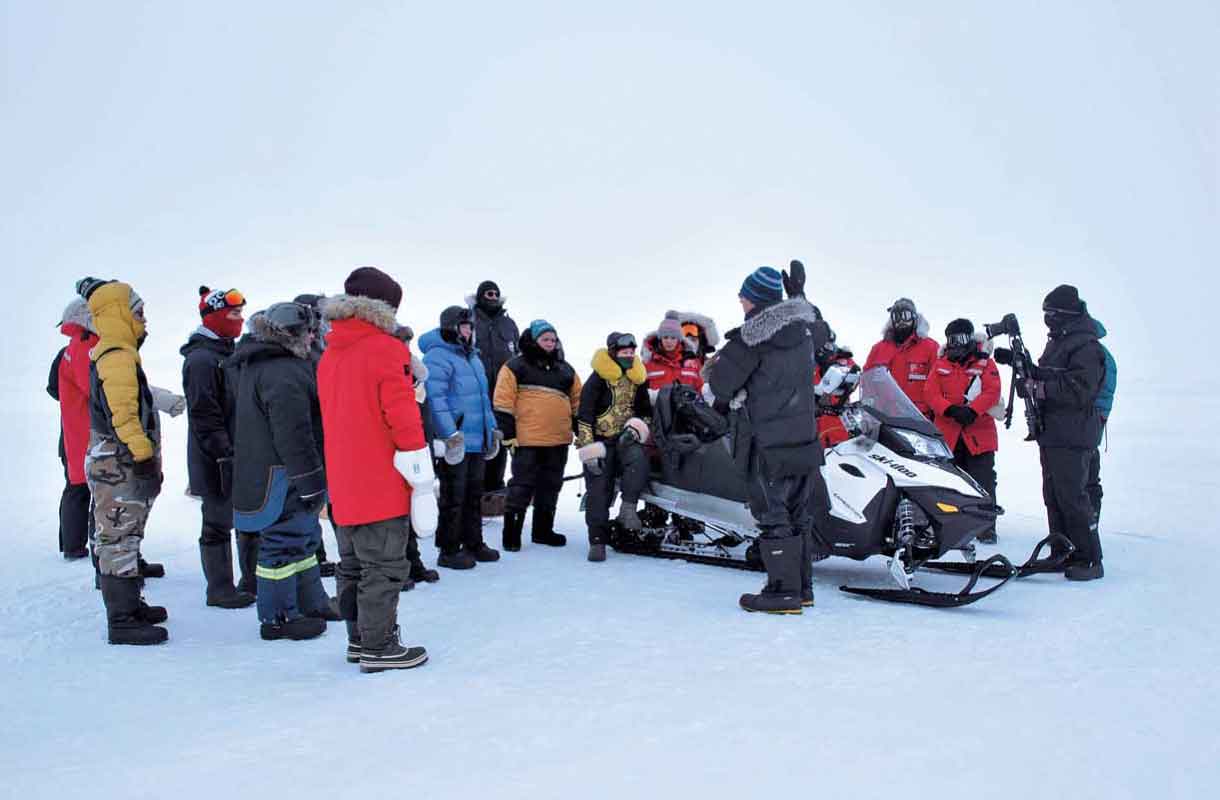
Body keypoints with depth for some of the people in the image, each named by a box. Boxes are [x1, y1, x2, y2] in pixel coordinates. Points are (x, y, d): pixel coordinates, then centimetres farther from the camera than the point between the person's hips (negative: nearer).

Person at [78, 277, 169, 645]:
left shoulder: (108, 353, 17)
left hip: (114, 463, 11)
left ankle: (129, 606, 31)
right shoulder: (118, 357, -17)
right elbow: (125, 415, -23)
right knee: (119, 540, -6)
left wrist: (146, 459, 24)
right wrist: (144, 459, -22)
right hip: (120, 465, -11)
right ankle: (122, 621, 0)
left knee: (122, 538, 19)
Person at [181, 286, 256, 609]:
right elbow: (204, 415, -21)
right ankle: (219, 589, 12)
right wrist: (225, 456, -23)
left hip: (243, 456, 10)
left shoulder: (229, 353, 15)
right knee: (219, 522, 1)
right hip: (218, 461, -10)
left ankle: (254, 578, 29)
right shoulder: (201, 359, -15)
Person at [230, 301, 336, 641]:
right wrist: (310, 482, -21)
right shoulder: (283, 372, -21)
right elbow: (293, 435, -26)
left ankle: (311, 603, 32)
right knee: (284, 540, -2)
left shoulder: (256, 365, 16)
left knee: (303, 536, 20)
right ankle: (277, 617, 9)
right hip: (282, 476, -11)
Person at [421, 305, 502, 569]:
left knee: (474, 495, 17)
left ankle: (474, 543, 28)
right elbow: (435, 399, -21)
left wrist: (492, 429, 21)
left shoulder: (473, 357, 18)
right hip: (454, 443, -9)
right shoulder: (438, 357, -12)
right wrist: (451, 434, -25)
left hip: (477, 441, 9)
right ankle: (449, 551, 9)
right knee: (453, 498, -1)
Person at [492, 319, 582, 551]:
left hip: (558, 441, 6)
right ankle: (511, 533, 7)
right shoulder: (515, 367, -2)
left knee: (550, 487, 13)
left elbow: (578, 402, 21)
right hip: (527, 441, -6)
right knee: (522, 487, -2)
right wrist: (509, 435, -10)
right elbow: (503, 404, -6)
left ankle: (543, 530, 26)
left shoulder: (565, 369, 16)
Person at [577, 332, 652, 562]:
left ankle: (628, 508, -23)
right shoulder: (598, 379, -7)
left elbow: (645, 411, 19)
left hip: (625, 439, 3)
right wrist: (587, 446, -15)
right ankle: (597, 540, 1)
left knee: (638, 459, -31)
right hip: (601, 440, -3)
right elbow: (584, 415, -9)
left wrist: (637, 427, -1)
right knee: (599, 491, -7)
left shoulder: (638, 378, 9)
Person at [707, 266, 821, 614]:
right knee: (798, 513, 14)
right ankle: (802, 586, 23)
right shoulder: (804, 327, 7)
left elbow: (720, 379, -10)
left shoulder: (753, 336, -15)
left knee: (772, 514, -1)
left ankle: (783, 591, 3)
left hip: (768, 442, -8)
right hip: (805, 436, 8)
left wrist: (723, 399, 9)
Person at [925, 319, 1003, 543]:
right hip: (947, 432, 2)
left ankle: (986, 526, 6)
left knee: (983, 481, -2)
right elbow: (930, 392, -2)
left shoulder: (985, 363, 2)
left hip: (979, 433, -2)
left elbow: (992, 391, -9)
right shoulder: (941, 364, 8)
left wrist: (972, 411, -22)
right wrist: (951, 410, -17)